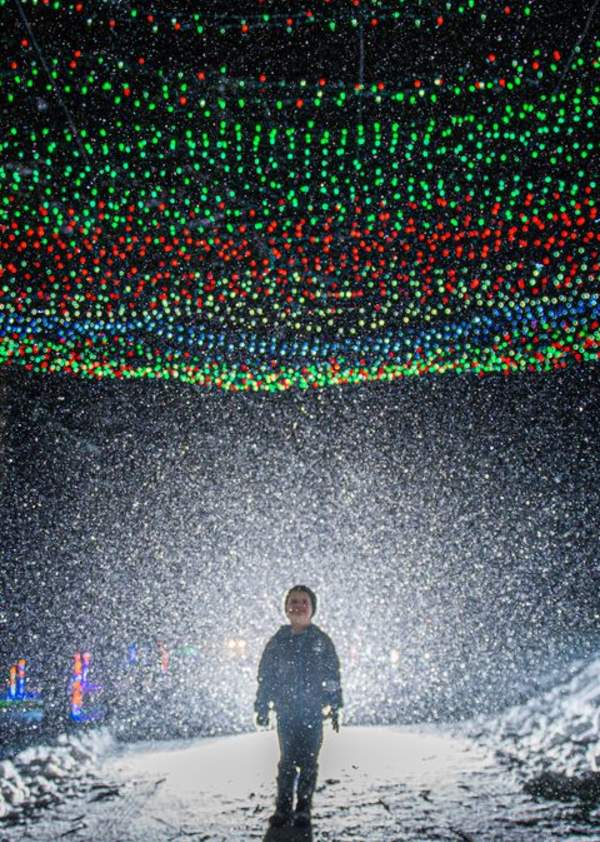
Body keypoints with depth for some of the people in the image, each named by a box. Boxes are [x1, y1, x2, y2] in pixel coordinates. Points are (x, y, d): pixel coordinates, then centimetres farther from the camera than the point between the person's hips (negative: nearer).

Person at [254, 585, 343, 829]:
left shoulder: (321, 640, 0)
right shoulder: (278, 641, 3)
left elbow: (333, 676, 2)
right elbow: (265, 676, 7)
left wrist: (334, 709, -1)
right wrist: (262, 708, 4)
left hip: (313, 712, -1)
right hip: (286, 711, 1)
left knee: (308, 762, 3)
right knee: (287, 761, 4)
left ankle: (303, 809, 15)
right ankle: (283, 808, 14)